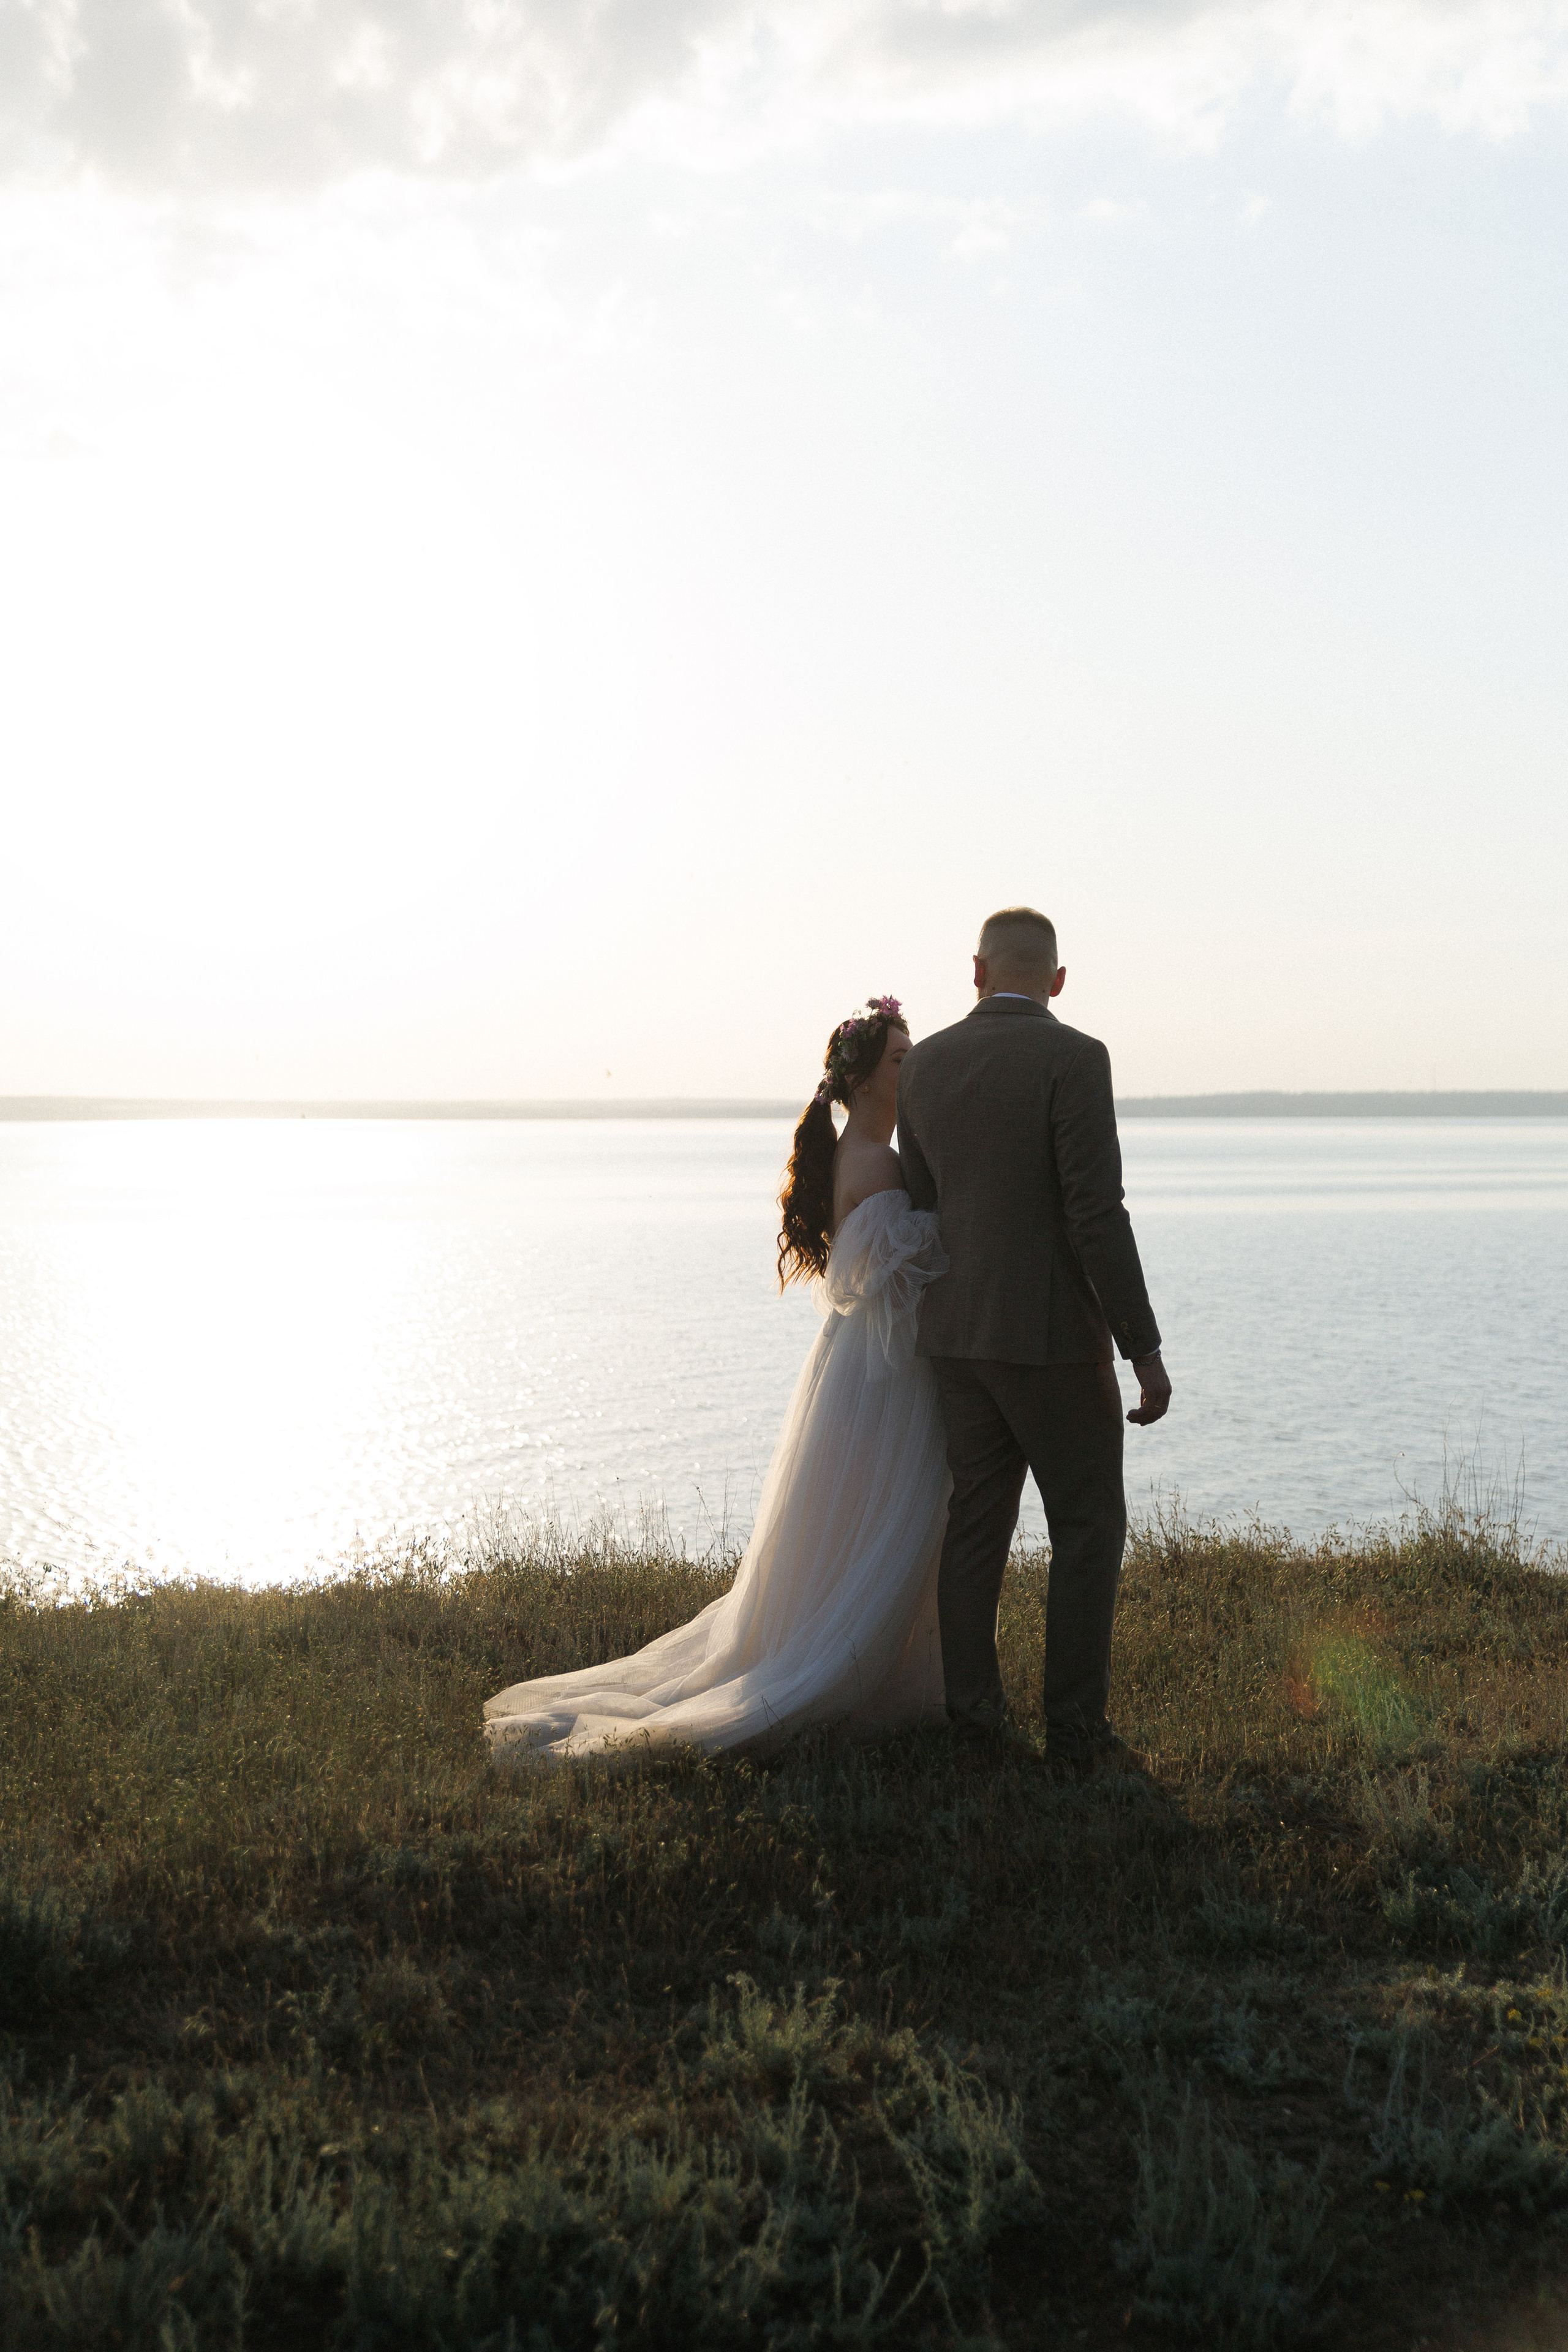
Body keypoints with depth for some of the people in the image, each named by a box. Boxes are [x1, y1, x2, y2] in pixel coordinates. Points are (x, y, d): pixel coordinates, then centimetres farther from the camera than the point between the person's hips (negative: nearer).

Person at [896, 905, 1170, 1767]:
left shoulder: (923, 1066, 5)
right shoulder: (1072, 1058, -14)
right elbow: (1097, 1216, -19)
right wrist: (1144, 1349, -14)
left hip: (958, 1333, 6)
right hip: (1053, 1337, -6)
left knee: (978, 1523, 14)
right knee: (1089, 1526, 7)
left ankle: (972, 1713, 16)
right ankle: (1075, 1723, 7)